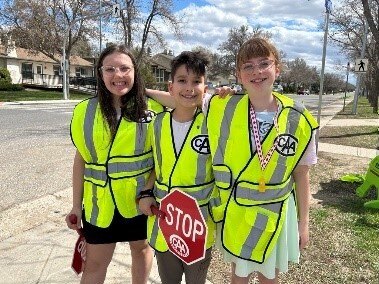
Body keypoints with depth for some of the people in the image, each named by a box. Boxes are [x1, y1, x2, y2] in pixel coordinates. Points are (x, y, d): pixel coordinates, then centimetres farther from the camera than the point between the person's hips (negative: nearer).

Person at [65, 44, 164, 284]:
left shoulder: (151, 108, -9)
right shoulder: (86, 110, -4)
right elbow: (81, 158, 2)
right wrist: (76, 204, 3)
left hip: (140, 199, -1)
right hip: (100, 202, 1)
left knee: (141, 248, 20)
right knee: (95, 263, 14)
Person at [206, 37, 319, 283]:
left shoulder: (299, 121, -11)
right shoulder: (224, 109, -13)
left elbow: (301, 175, -2)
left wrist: (303, 223, 3)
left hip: (277, 215, 1)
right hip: (235, 213, 0)